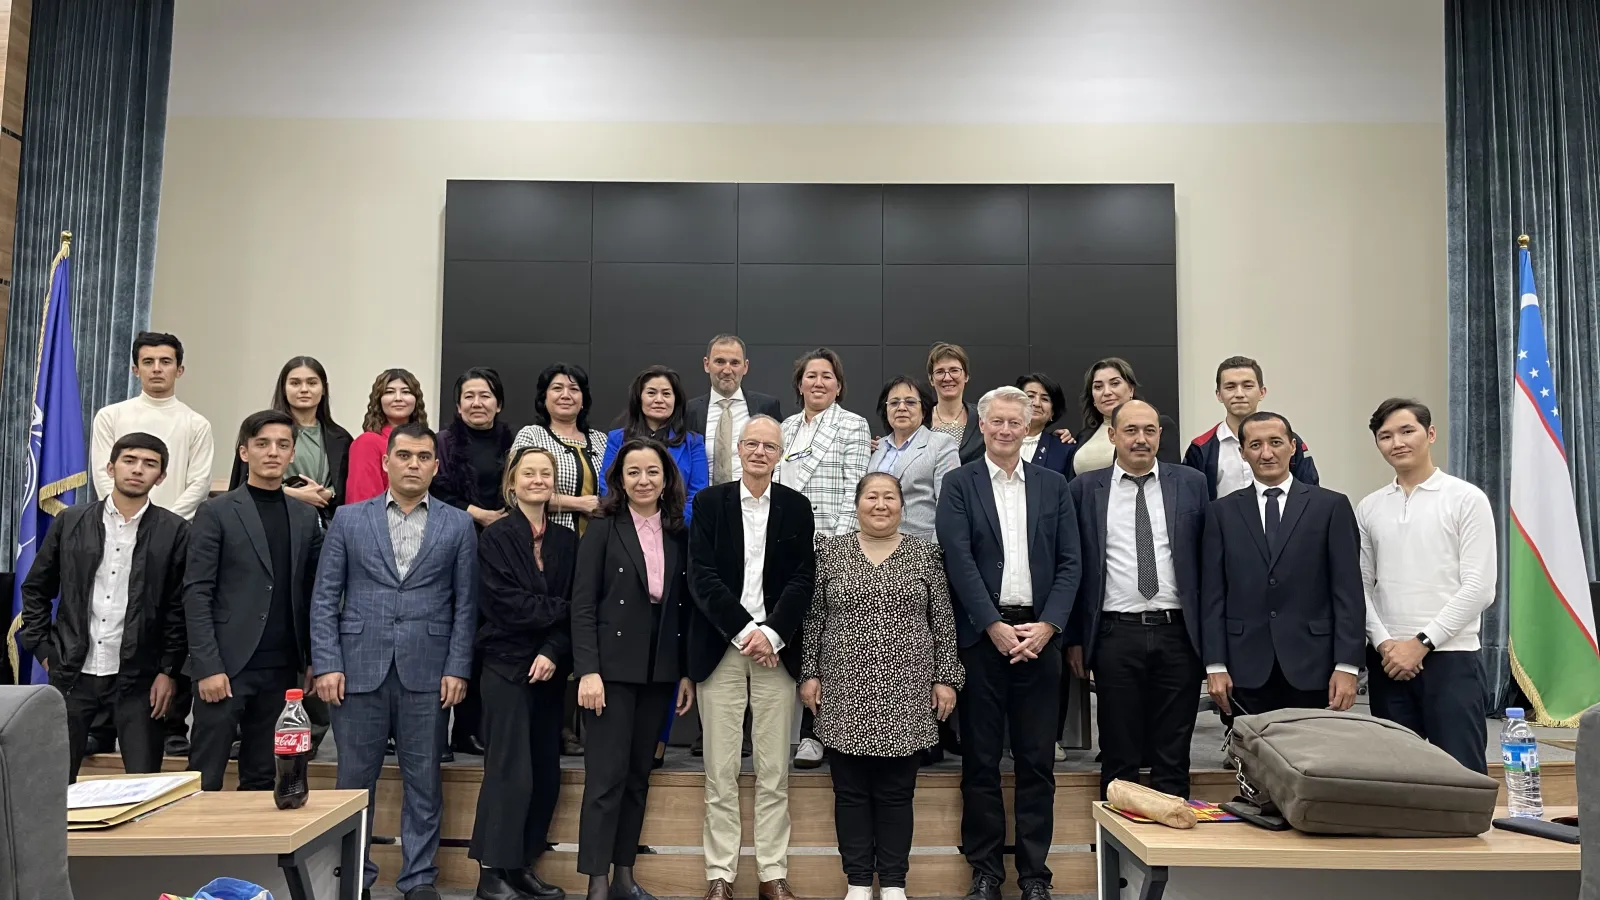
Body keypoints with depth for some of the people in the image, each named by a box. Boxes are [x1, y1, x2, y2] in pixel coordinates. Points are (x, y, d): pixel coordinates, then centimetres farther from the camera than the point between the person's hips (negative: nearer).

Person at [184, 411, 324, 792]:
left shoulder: (306, 516, 11)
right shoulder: (216, 512, -1)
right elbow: (196, 593, -6)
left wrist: (313, 660, 6)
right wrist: (208, 666, -13)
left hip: (282, 670, 4)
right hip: (226, 665, -4)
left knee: (262, 779, 10)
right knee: (205, 778, 0)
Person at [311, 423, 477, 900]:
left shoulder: (458, 524, 5)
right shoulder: (349, 519, 6)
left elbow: (465, 604, 3)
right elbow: (325, 598, 4)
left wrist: (457, 669, -4)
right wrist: (327, 665, -4)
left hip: (426, 672, 0)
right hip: (359, 669, 0)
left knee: (423, 781, 6)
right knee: (354, 779, 7)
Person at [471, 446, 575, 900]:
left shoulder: (566, 541, 8)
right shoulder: (495, 537, -3)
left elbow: (573, 611, 3)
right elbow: (509, 605, -12)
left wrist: (553, 652, -12)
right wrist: (562, 609, -9)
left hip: (550, 668, 5)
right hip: (507, 665, -5)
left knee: (545, 773, 7)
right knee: (511, 771, -6)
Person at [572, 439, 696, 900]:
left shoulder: (679, 535, 8)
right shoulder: (603, 529, -3)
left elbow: (685, 607, 9)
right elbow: (583, 605, -8)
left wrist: (687, 672, 6)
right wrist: (588, 670, -16)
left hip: (660, 669, 4)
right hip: (613, 667, -4)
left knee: (639, 776, 11)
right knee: (607, 776, -3)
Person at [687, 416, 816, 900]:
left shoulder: (796, 506, 7)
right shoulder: (710, 502, 4)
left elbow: (803, 578, 1)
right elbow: (702, 576, -4)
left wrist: (772, 634, -11)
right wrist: (744, 631, -12)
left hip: (776, 648, 1)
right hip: (721, 649, -1)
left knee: (774, 773, 5)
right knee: (720, 773, 3)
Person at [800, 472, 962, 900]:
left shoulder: (925, 553, 4)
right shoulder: (829, 551, 4)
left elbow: (943, 622, 4)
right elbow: (811, 618, 4)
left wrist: (946, 677, 0)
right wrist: (808, 673, -1)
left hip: (906, 695, 0)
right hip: (845, 694, 0)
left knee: (896, 792, 6)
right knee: (850, 792, 6)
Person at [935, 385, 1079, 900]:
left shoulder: (1053, 486, 10)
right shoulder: (959, 485, 3)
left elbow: (1069, 562, 5)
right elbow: (960, 562, -6)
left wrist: (1047, 625, -7)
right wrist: (996, 626, -13)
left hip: (1039, 634, 2)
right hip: (982, 635, -2)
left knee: (1037, 760, 6)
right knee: (981, 759, 5)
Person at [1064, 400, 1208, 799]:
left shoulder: (1191, 484, 6)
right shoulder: (1085, 489, 5)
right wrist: (1074, 638, 3)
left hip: (1177, 633, 1)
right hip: (1116, 635, 0)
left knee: (1173, 758, 8)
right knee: (1119, 758, 7)